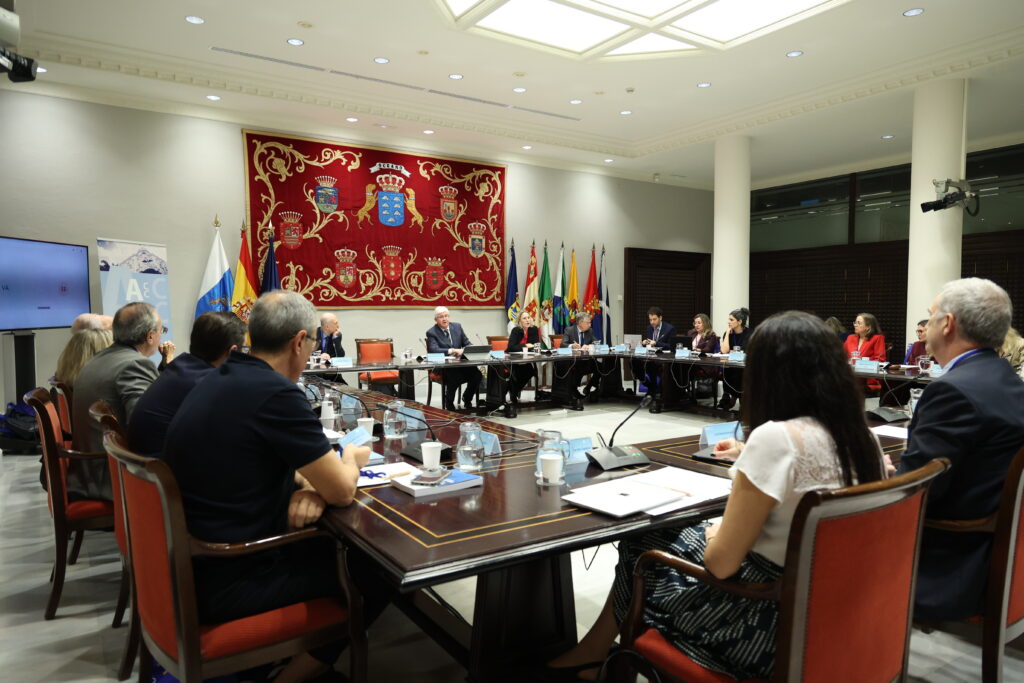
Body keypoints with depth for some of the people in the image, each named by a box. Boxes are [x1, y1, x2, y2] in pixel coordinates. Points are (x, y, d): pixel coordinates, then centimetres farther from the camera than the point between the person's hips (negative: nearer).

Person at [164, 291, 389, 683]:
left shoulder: (220, 380, 4)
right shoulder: (276, 393, -24)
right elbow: (342, 492, -19)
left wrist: (308, 484, -4)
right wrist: (351, 459, 4)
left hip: (192, 560, 9)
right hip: (222, 581, -8)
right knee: (376, 571, 5)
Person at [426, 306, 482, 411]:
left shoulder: (457, 326, 11)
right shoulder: (431, 333, -3)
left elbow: (467, 344, 12)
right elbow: (434, 350, -19)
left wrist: (465, 350, -13)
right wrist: (453, 350, -29)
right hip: (442, 366, -4)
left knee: (477, 374, -21)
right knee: (454, 376, -36)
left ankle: (466, 398, 7)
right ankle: (449, 404, -8)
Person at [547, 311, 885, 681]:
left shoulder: (776, 437, -26)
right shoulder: (863, 438, -2)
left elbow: (721, 562, -21)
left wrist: (714, 535, 1)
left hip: (775, 623, -7)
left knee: (641, 553, 14)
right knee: (678, 539, 21)